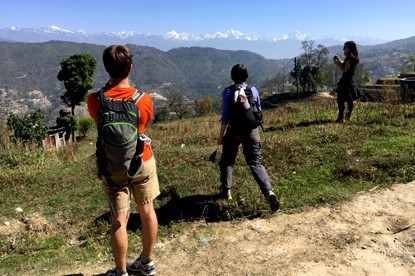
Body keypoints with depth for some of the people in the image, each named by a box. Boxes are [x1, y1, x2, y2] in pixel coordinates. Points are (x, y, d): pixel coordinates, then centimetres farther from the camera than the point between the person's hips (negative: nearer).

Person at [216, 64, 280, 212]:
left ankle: (226, 190, 24)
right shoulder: (253, 90, 4)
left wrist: (221, 135, -2)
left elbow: (225, 116, -8)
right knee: (256, 163, 2)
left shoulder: (228, 92, -6)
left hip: (234, 131, -2)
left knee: (226, 161, 18)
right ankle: (269, 191, -17)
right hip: (252, 131, 3)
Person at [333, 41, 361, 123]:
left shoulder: (349, 58, -15)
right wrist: (338, 59, 12)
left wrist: (337, 63, -9)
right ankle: (348, 117, 20)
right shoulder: (353, 57, 13)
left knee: (341, 100, -8)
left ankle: (341, 117, -8)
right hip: (351, 80, 10)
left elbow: (344, 70, -20)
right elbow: (344, 64, 21)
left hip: (346, 81, -10)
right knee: (350, 100, 13)